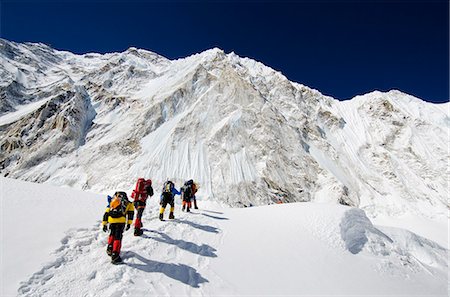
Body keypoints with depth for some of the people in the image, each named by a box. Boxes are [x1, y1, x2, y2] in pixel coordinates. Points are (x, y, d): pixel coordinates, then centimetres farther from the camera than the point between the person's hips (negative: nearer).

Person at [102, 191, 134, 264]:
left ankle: (110, 249, 38)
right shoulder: (129, 204, 24)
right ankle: (115, 256, 1)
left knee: (112, 234, 30)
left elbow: (106, 214, 31)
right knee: (118, 237, 4)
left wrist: (104, 224, 37)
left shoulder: (111, 204, 34)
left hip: (111, 220, 3)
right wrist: (129, 223, 8)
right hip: (121, 220, -3)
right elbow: (131, 213, 10)